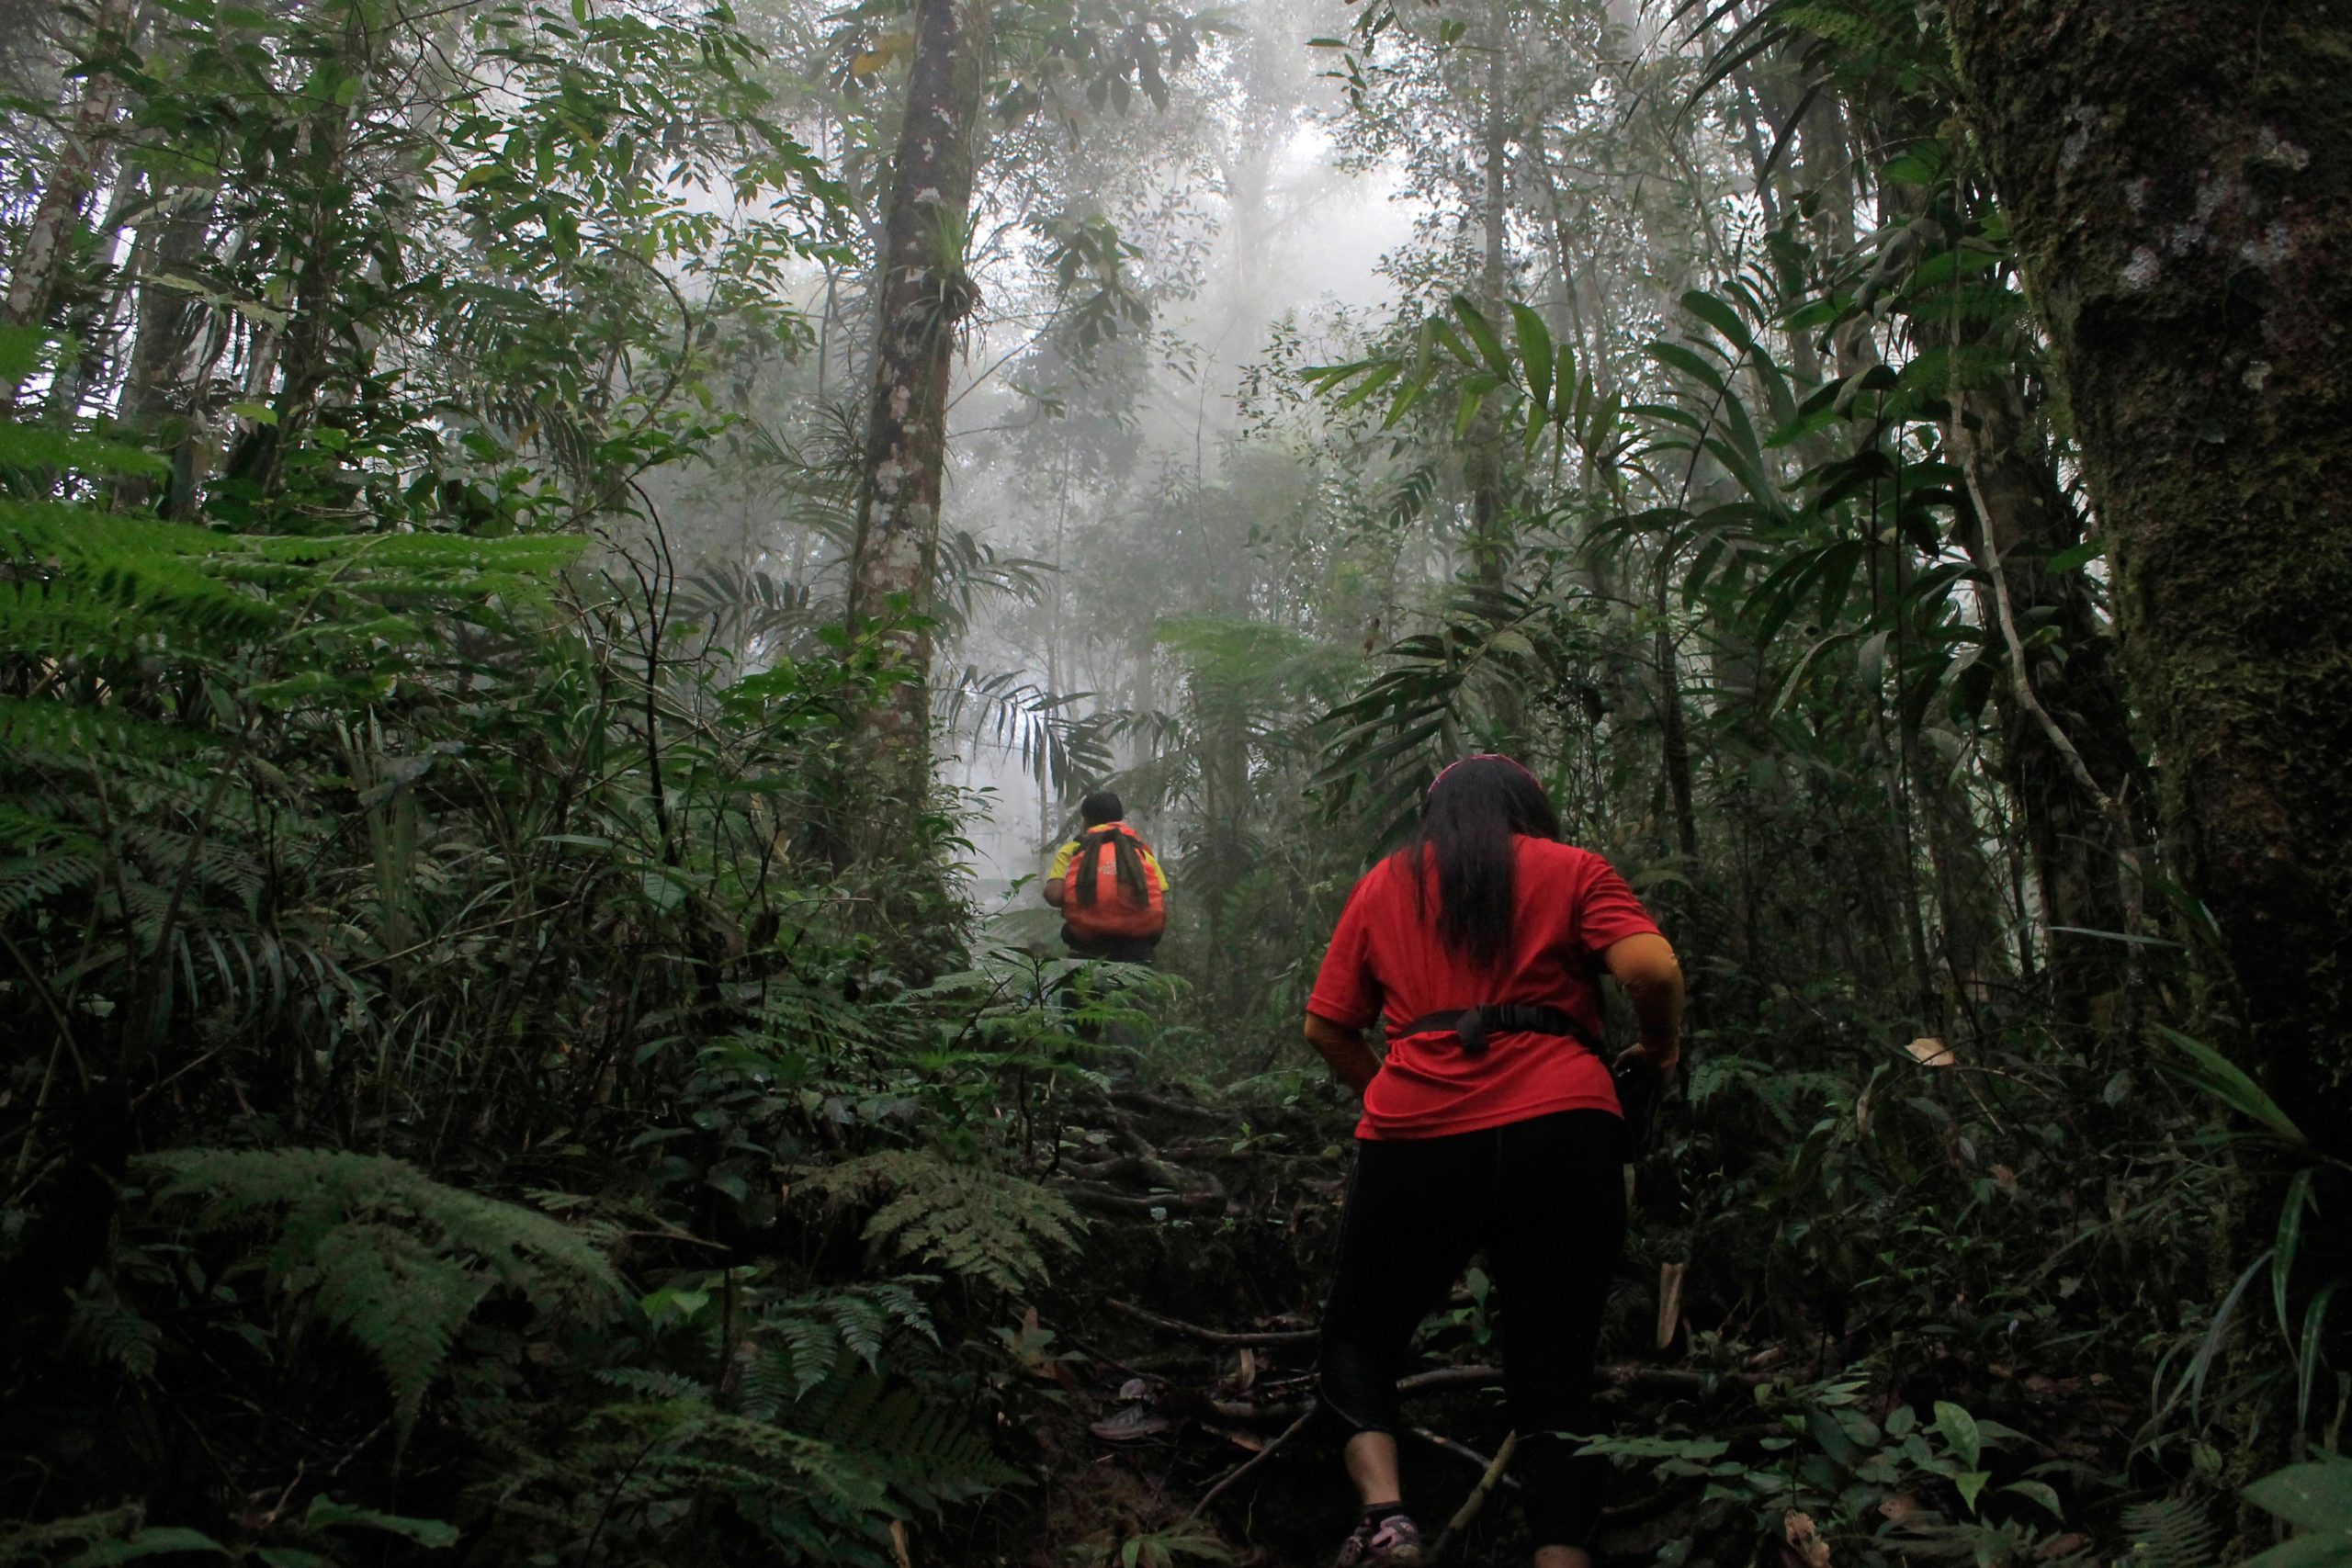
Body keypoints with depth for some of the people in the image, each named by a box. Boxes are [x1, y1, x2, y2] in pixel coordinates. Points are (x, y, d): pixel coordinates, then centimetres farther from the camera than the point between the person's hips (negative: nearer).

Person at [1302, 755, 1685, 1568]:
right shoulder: (1572, 869, 11)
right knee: (1555, 1373, 10)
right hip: (1563, 1130, 0)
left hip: (1416, 1138, 1)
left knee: (1358, 1340, 18)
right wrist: (1661, 1047, 13)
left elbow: (1325, 1027, 14)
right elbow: (1652, 968, -5)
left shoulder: (1384, 882, 17)